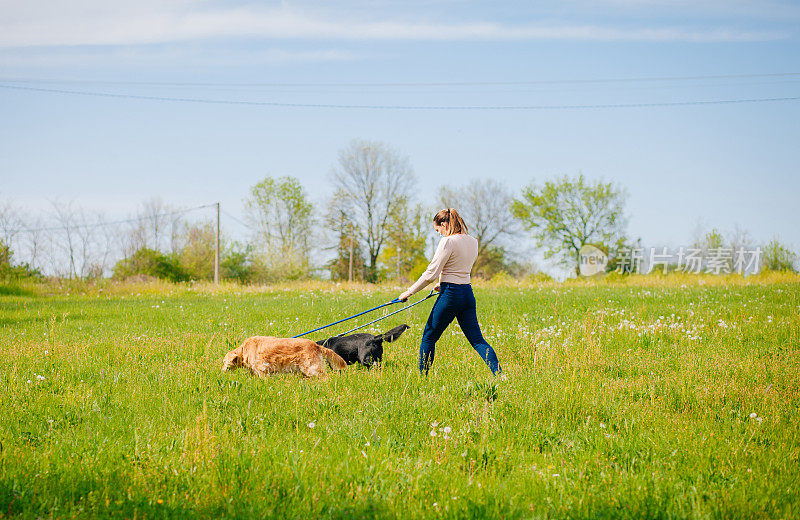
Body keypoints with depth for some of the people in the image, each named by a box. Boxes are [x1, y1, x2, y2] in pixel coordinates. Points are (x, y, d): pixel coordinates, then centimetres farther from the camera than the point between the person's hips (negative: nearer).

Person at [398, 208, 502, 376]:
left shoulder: (448, 241, -13)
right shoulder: (473, 242, 11)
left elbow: (431, 273, -14)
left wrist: (410, 292, -5)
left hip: (451, 294, -7)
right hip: (468, 294, 7)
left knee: (429, 337, 7)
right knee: (476, 339, 6)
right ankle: (499, 375, -8)